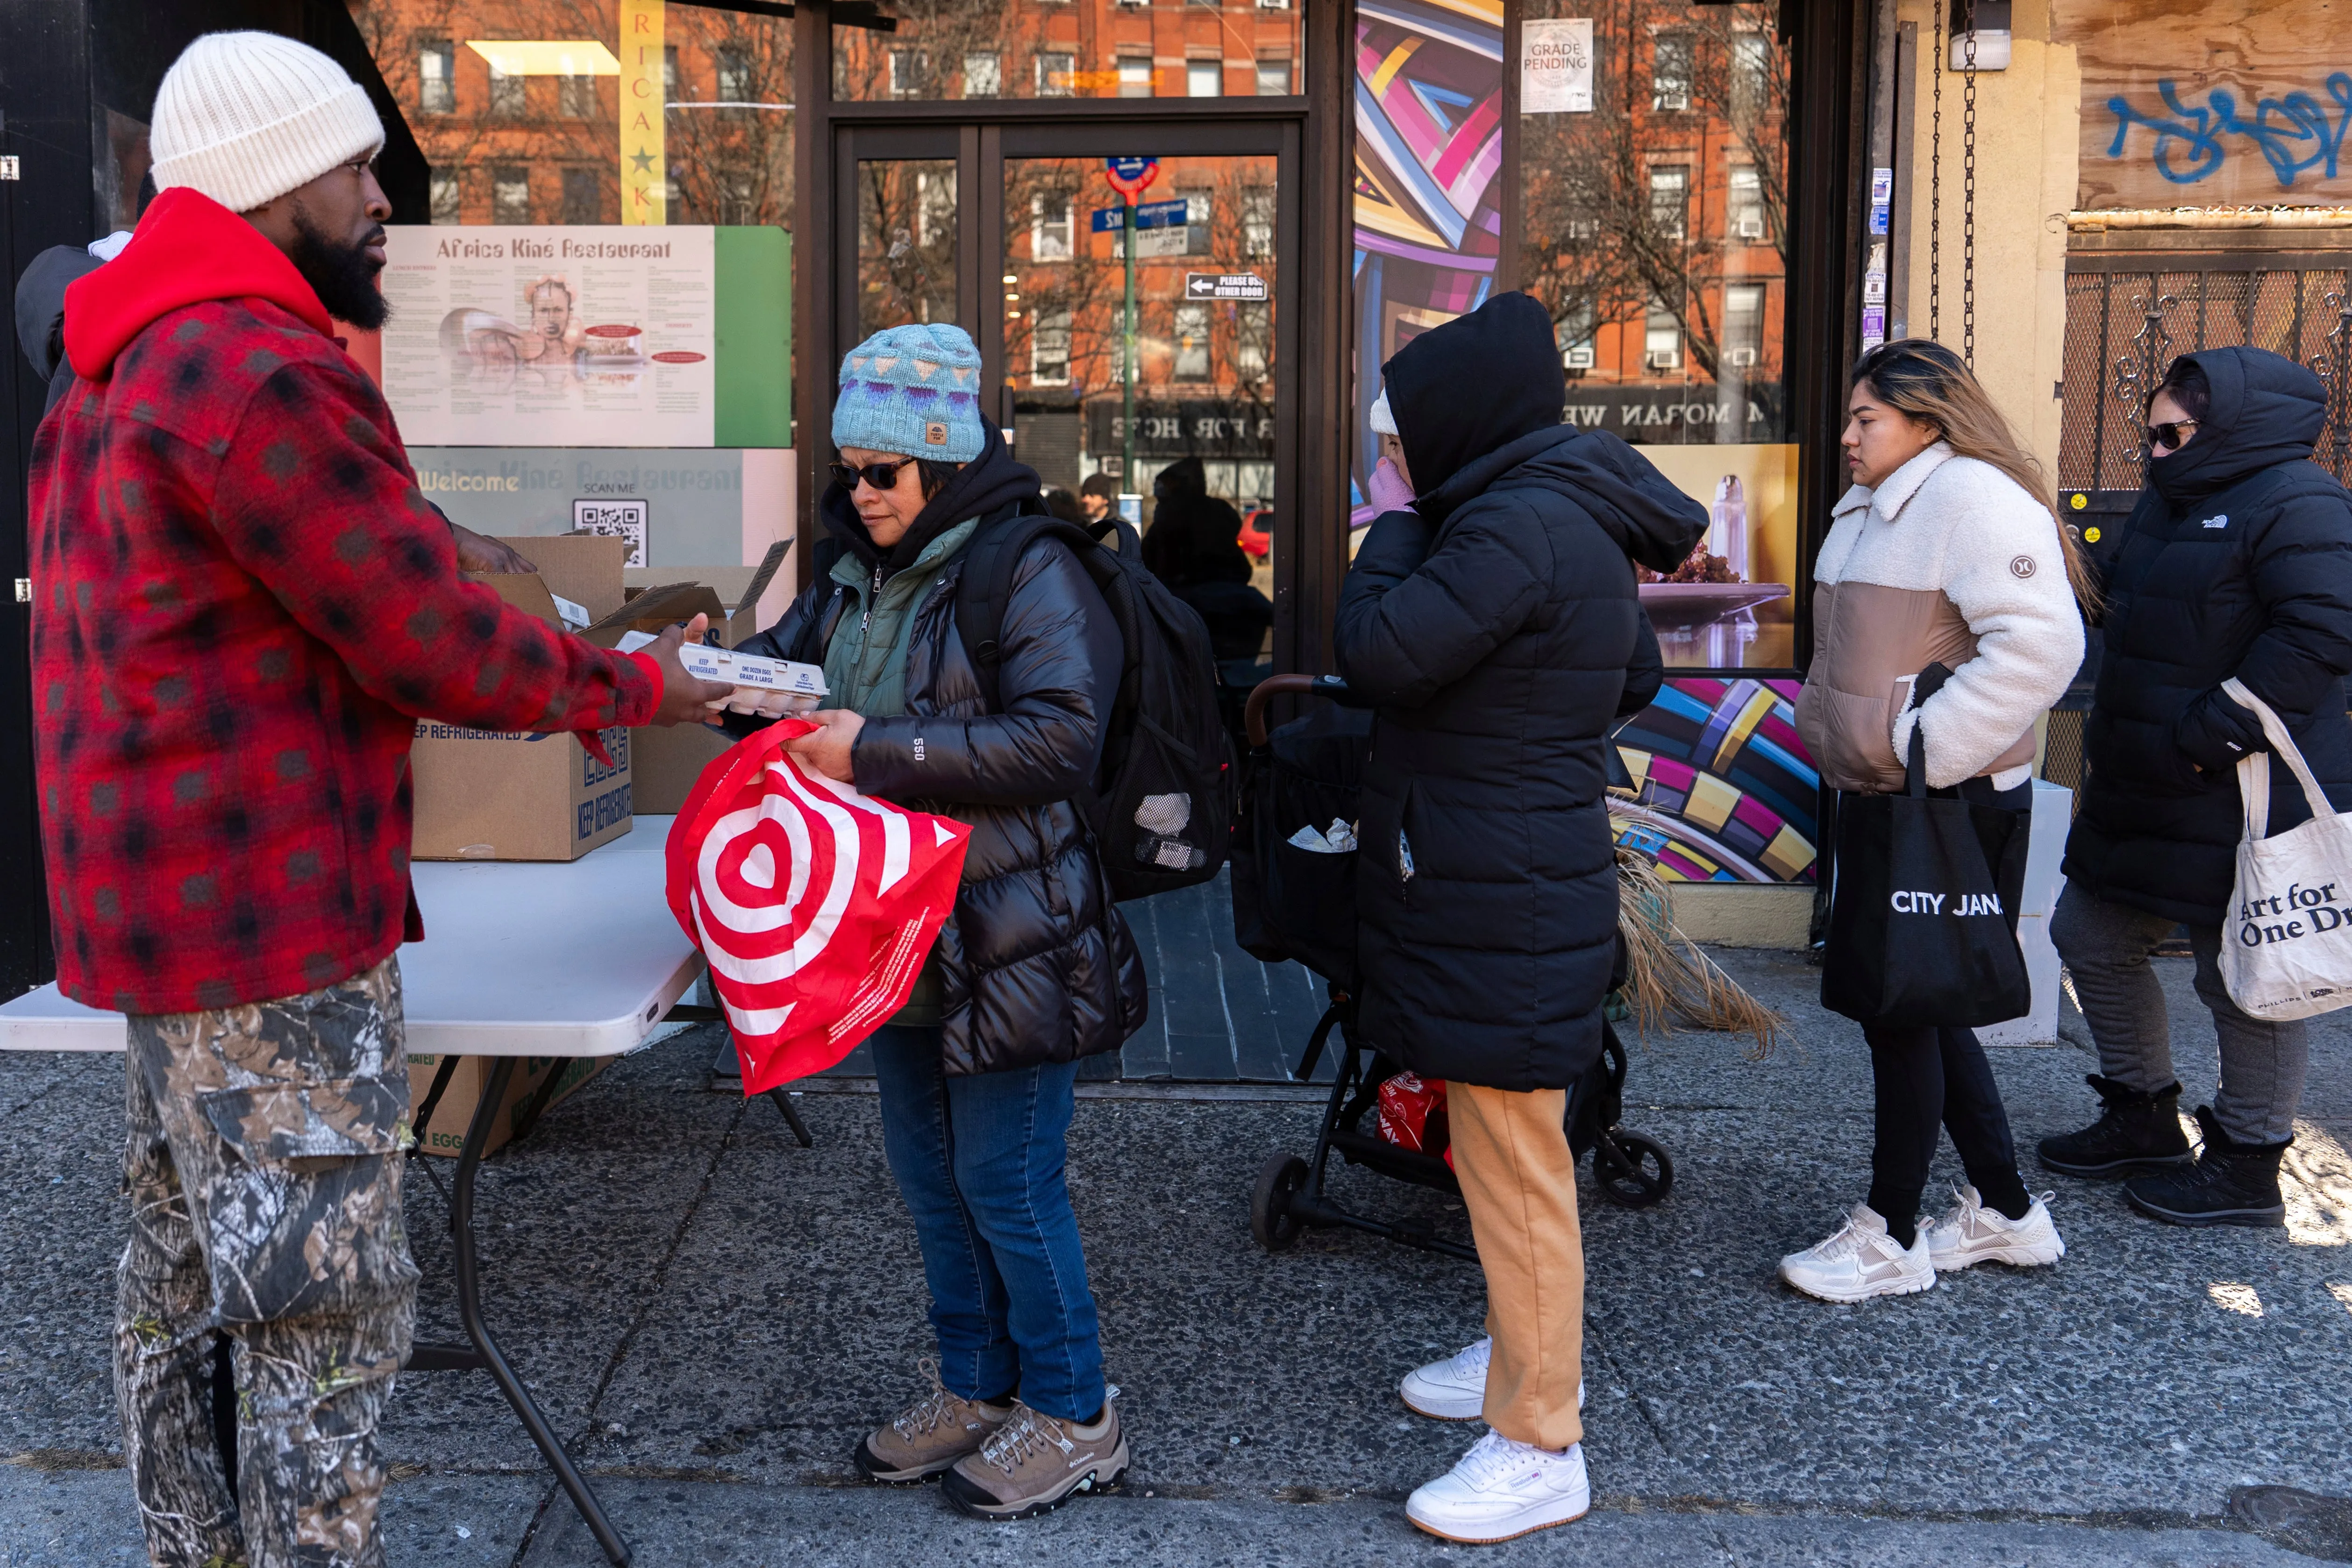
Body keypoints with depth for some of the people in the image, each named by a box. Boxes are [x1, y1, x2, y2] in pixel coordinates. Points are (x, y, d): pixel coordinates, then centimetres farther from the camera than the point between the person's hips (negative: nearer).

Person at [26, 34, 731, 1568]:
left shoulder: (120, 373, 14)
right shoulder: (266, 374, -19)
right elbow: (441, 646, -17)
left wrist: (549, 688, 11)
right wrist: (637, 686, -2)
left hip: (167, 910, 11)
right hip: (277, 929, -11)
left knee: (186, 1270, 20)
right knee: (328, 1312, -1)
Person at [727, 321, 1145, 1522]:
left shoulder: (1030, 572, -15)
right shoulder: (857, 576, 10)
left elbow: (1059, 739, -25)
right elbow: (782, 661, 23)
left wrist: (879, 750, -26)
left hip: (1008, 945, -8)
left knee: (1006, 1181, 1)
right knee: (927, 1172, 18)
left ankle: (1072, 1416, 19)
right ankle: (974, 1387, 36)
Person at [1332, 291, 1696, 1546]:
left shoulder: (1515, 527, -21)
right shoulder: (1577, 519, 12)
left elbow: (1376, 652, -22)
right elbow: (1634, 680, 21)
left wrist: (1397, 522, -8)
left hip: (1500, 910, -11)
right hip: (1530, 878, 11)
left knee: (1514, 1170, -1)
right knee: (1499, 1154, 23)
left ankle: (1540, 1450, 12)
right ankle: (1517, 1358, 39)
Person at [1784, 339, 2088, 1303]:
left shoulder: (1975, 498, -15)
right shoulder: (1868, 512, 15)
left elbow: (2041, 644, -26)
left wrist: (1925, 749, -24)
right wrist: (1835, 745, 17)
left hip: (1946, 805, -10)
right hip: (1879, 800, 10)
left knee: (1902, 1007, -1)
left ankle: (1891, 1238, 13)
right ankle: (2005, 1211, 29)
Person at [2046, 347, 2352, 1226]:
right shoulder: (2170, 502, 16)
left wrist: (2211, 734, -24)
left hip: (2246, 797, -10)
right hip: (2141, 793, 10)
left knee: (2244, 979, 0)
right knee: (2092, 939, 17)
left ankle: (2247, 1168, 15)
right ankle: (2143, 1117, 33)